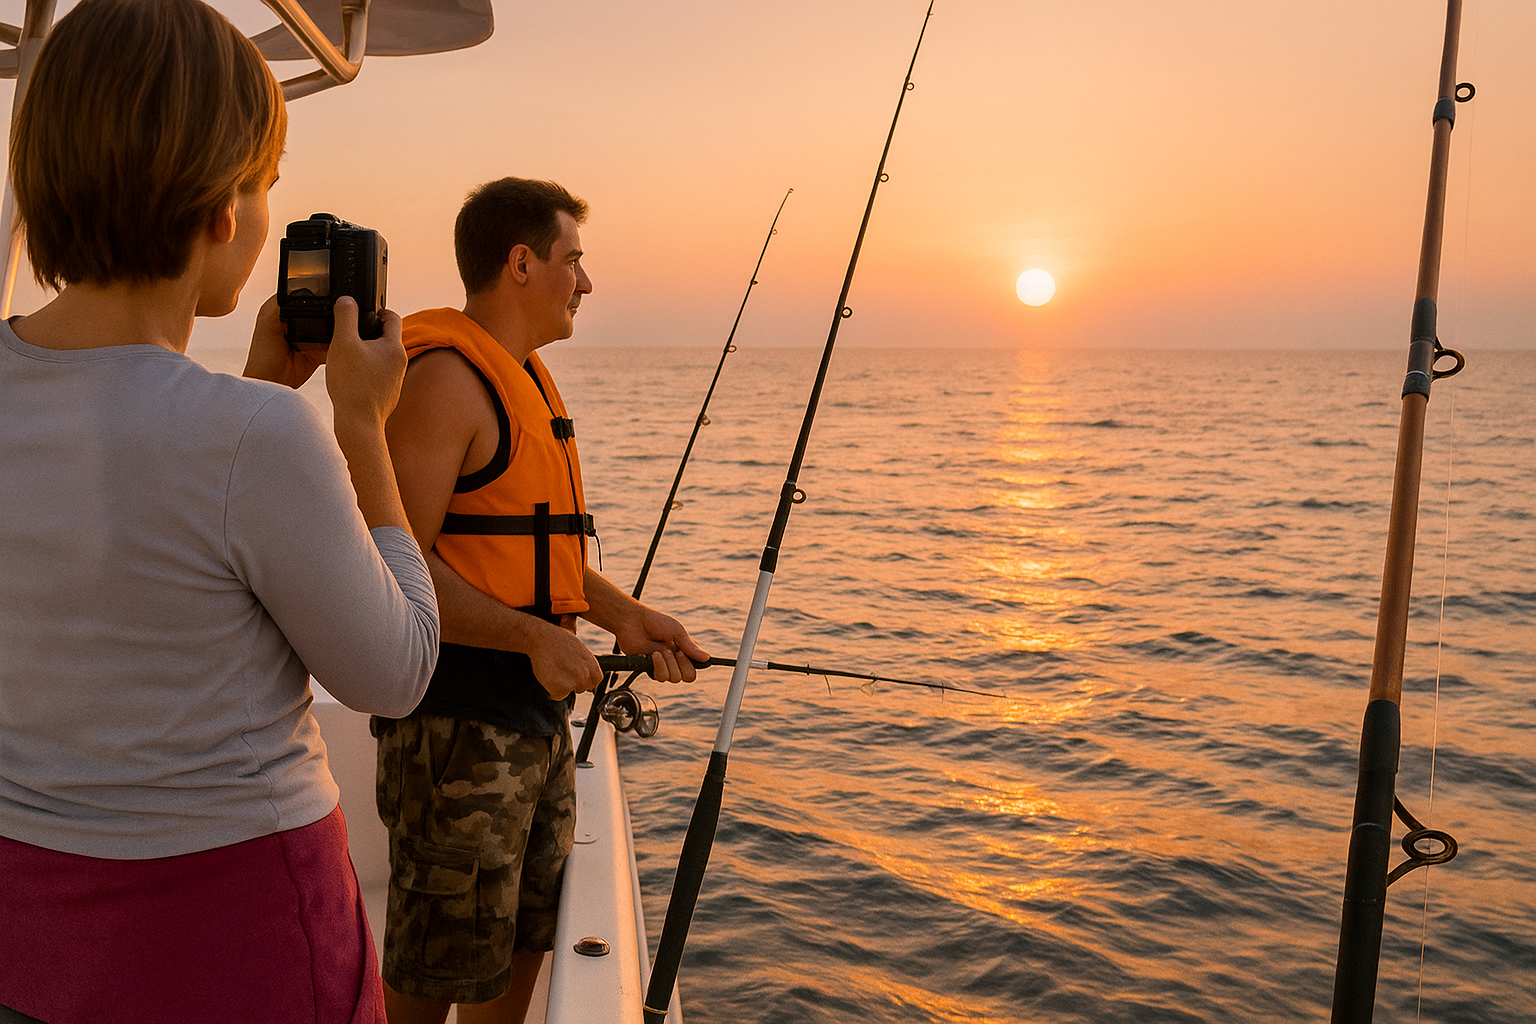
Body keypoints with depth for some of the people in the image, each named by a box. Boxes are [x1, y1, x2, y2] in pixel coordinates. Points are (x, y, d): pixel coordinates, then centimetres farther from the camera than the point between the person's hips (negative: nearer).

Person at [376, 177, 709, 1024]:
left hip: (536, 709, 10)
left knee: (523, 945, 19)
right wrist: (535, 636, -25)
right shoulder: (444, 378, -15)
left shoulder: (523, 377, 17)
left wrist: (622, 614, 12)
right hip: (458, 718, -10)